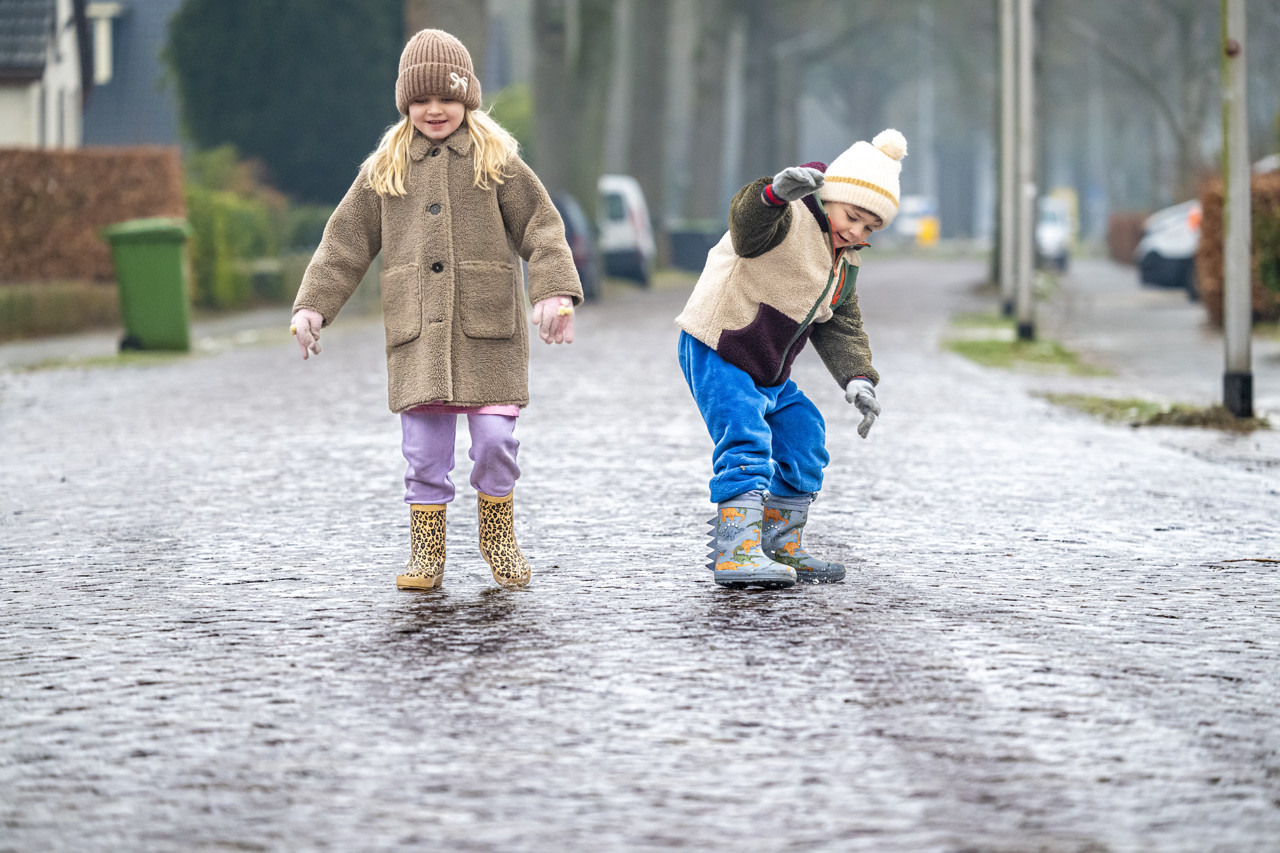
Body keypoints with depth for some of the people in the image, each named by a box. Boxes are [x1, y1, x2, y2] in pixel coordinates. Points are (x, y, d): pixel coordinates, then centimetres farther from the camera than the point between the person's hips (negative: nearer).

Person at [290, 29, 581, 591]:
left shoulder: (496, 160, 5)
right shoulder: (385, 169, 11)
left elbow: (542, 228, 0)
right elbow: (345, 242, 12)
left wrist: (555, 292, -14)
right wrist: (313, 306, 3)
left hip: (488, 330, -2)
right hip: (417, 332, 2)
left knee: (494, 439, -6)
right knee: (424, 452, 0)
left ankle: (497, 536, 16)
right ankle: (425, 556, 10)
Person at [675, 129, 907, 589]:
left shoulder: (844, 266, 10)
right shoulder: (790, 220, -19)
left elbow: (841, 330, 12)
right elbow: (747, 222, -43)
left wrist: (858, 378, -6)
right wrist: (776, 193, -66)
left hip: (770, 374, 10)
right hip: (716, 355, -9)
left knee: (805, 445, 13)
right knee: (746, 443, -23)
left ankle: (782, 548, 25)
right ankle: (737, 551, -27)